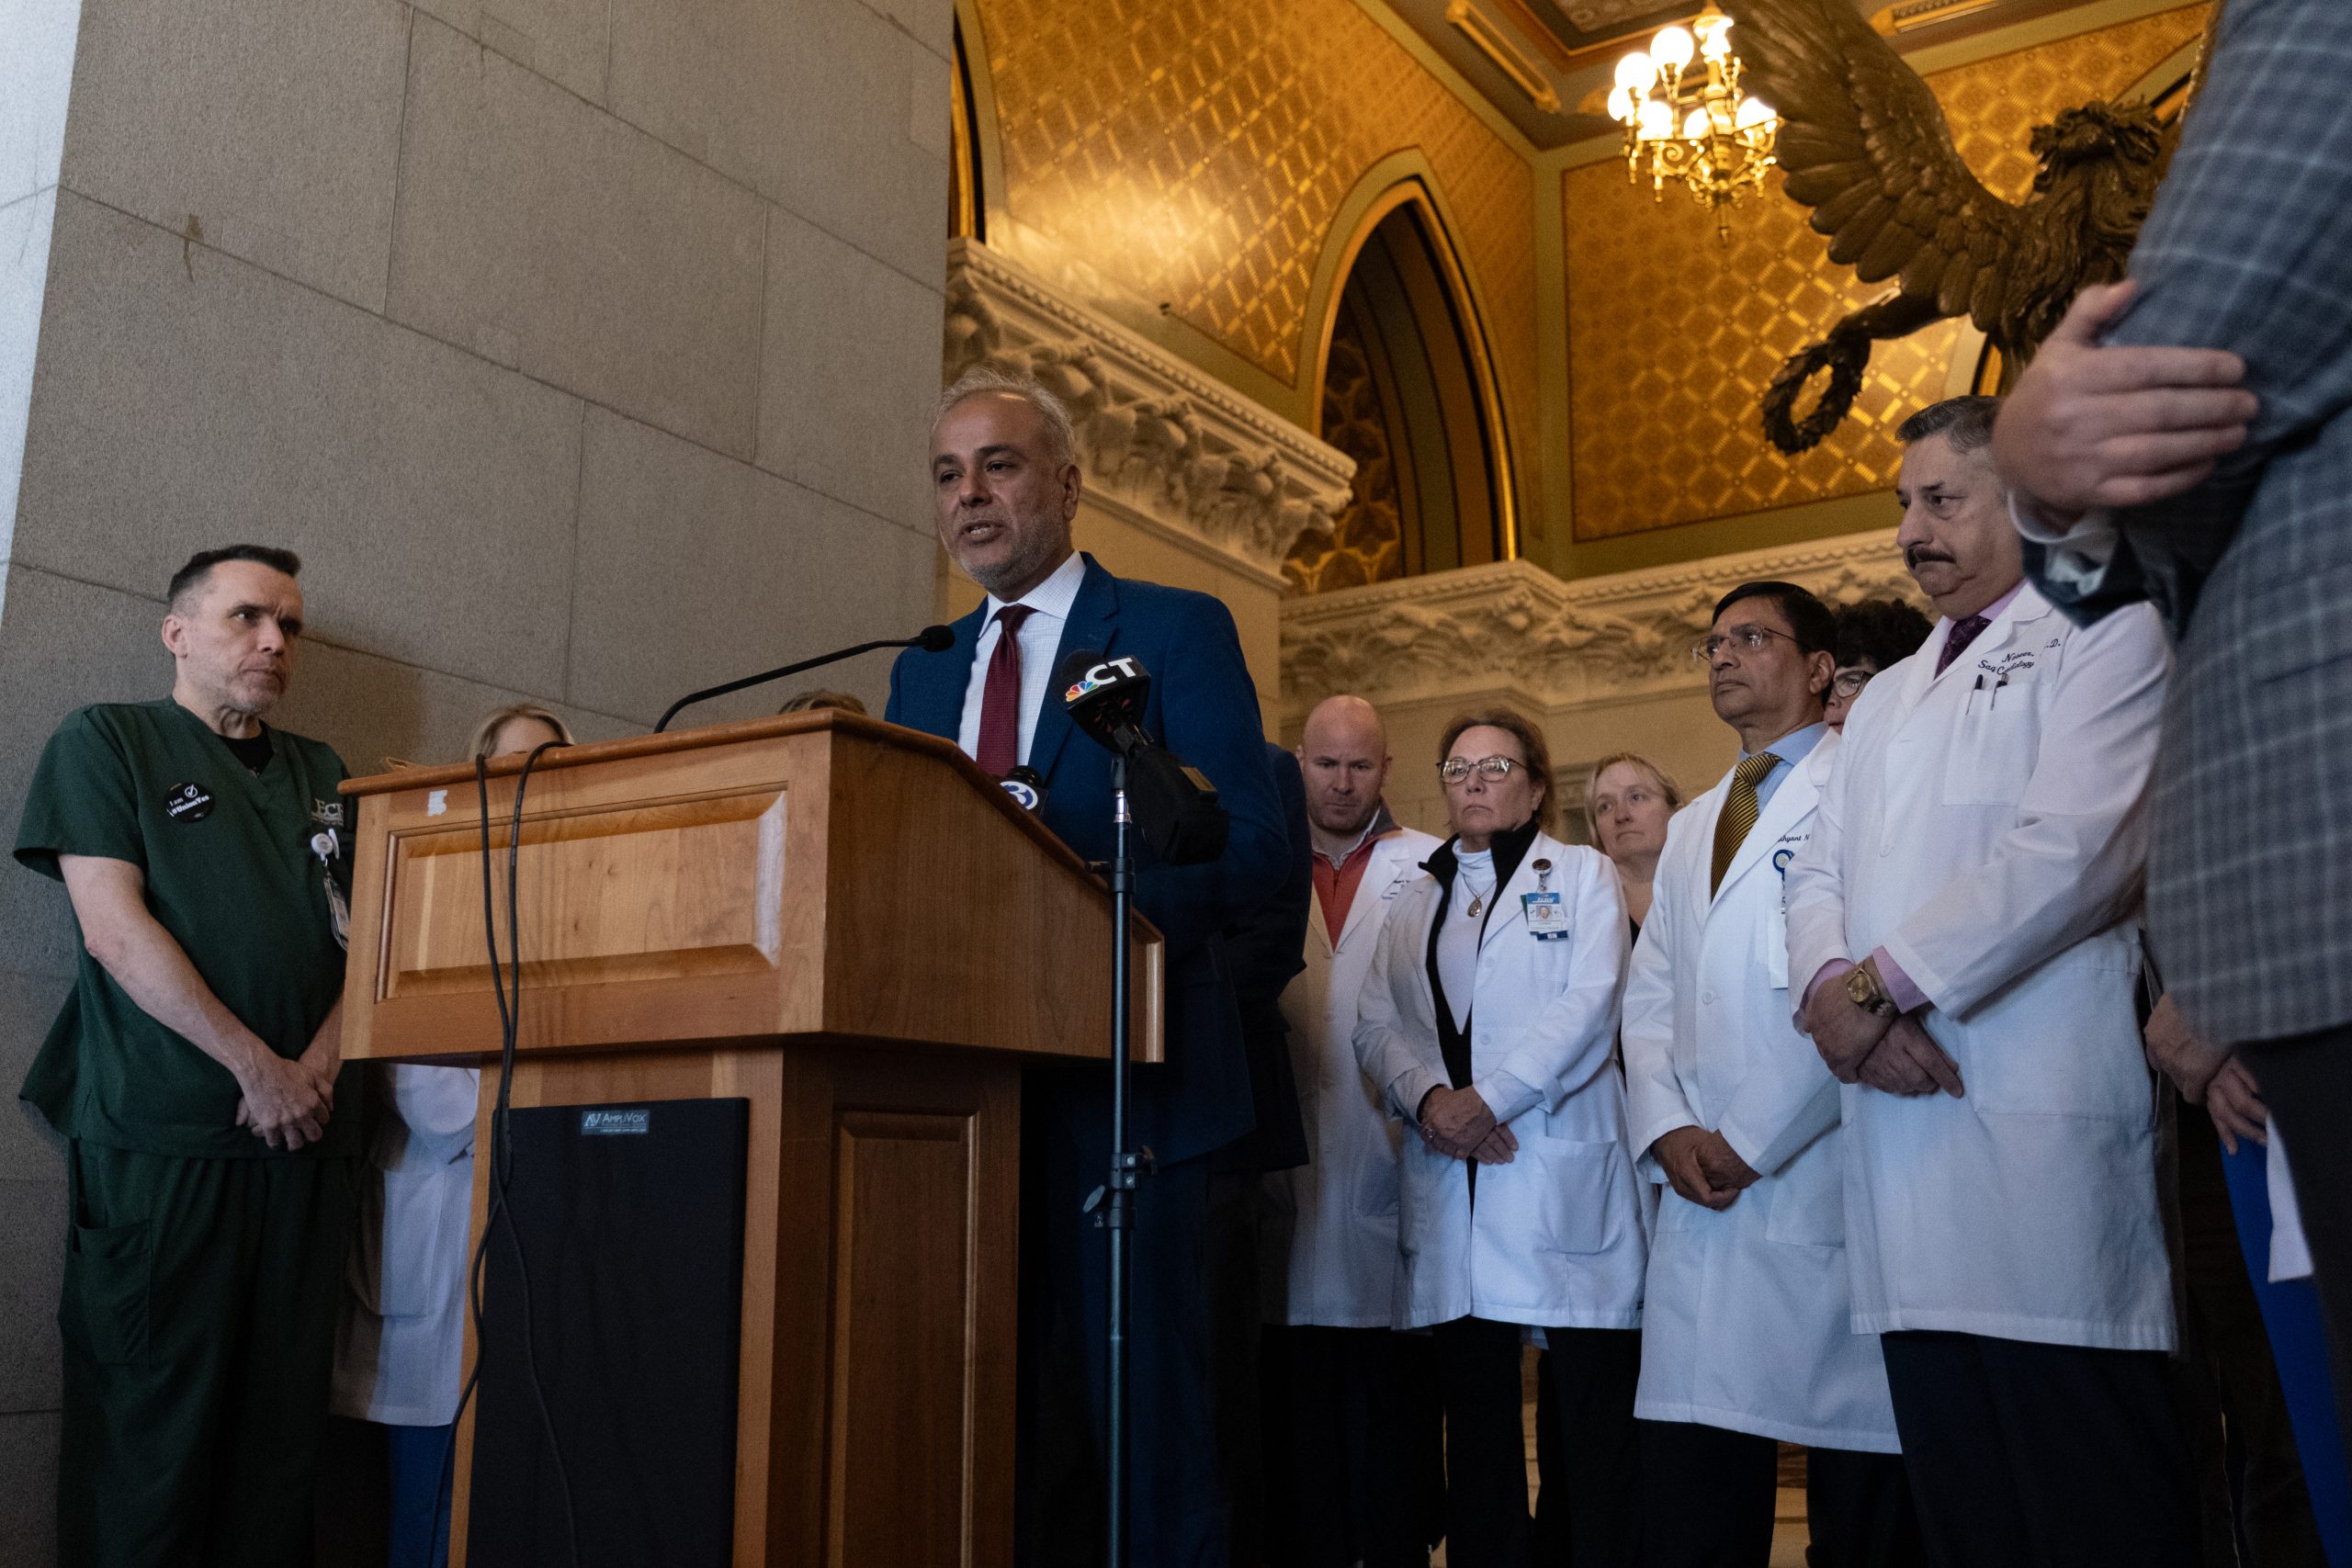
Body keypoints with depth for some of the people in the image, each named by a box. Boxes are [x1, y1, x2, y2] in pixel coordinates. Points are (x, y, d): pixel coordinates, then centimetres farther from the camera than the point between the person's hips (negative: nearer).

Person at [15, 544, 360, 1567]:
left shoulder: (322, 779, 21)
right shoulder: (106, 742, 6)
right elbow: (116, 928, -6)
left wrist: (317, 1069, -6)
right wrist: (257, 1067, -11)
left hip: (305, 1134, 5)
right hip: (160, 1136, -4)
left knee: (284, 1416, 4)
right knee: (151, 1415, -3)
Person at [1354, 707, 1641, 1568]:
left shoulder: (1582, 874, 10)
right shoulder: (1415, 900, 21)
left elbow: (1590, 1004, -5)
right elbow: (1377, 1024, 10)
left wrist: (1491, 1098, -14)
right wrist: (1428, 1099, -9)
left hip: (1562, 1169, -3)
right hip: (1447, 1178, 4)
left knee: (1595, 1411, -6)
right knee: (1476, 1414, 6)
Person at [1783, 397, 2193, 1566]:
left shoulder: (2106, 636, 4)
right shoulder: (1885, 699, 28)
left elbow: (2078, 847, -12)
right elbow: (1819, 870, 18)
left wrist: (1882, 982, -9)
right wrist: (1832, 989, -4)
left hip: (2040, 1124, -7)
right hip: (1897, 1107, 7)